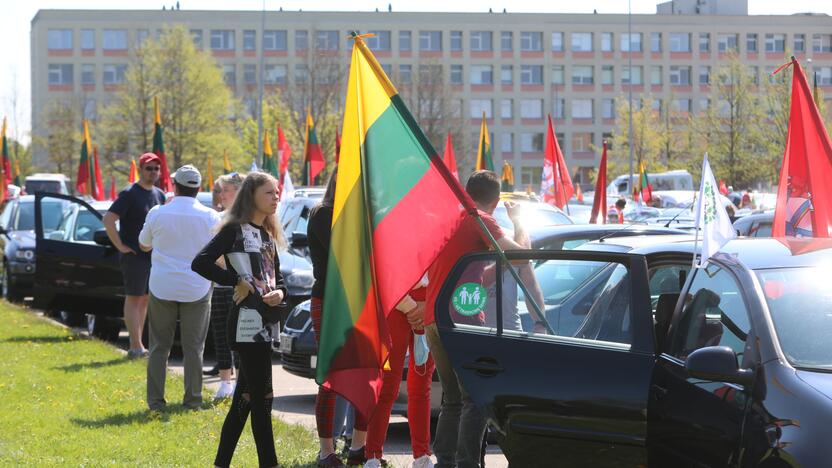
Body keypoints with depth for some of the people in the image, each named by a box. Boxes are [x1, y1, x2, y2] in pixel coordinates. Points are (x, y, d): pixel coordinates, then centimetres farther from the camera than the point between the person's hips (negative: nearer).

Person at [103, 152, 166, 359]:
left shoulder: (159, 195, 13)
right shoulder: (130, 194, -10)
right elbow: (108, 219, -17)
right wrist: (120, 245, -17)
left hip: (153, 255, 8)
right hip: (134, 255, -8)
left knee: (144, 299, 10)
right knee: (134, 299, -6)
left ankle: (136, 346, 16)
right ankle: (137, 346, -8)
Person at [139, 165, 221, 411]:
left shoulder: (157, 213, -4)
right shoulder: (210, 217, -5)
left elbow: (144, 245, 12)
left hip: (162, 287, 0)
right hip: (196, 289, 0)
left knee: (159, 346, 9)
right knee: (193, 348, 7)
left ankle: (155, 400, 8)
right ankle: (192, 399, 7)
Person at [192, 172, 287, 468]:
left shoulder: (268, 234, 17)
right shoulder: (234, 230, -7)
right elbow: (200, 263, -17)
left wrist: (279, 292, 0)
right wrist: (237, 282, -15)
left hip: (267, 322, 8)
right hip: (247, 321, -8)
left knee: (244, 398, 10)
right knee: (262, 396, -9)